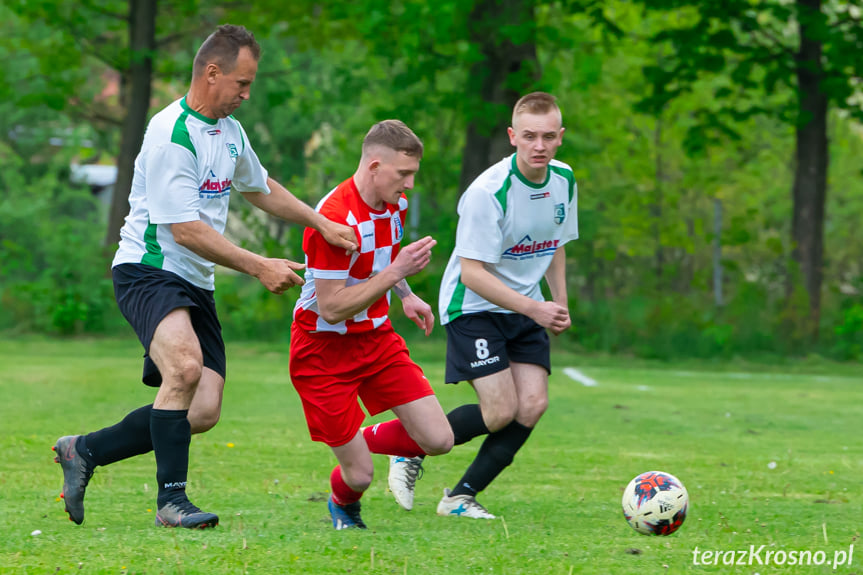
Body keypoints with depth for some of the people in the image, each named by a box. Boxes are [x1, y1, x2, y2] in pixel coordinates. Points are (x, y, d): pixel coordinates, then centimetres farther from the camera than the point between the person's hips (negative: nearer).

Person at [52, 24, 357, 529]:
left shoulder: (230, 130, 11)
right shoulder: (171, 135, -18)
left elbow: (260, 188, 30)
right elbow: (186, 229, -22)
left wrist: (322, 225, 23)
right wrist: (259, 266, -21)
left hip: (197, 282, 9)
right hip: (149, 270, -9)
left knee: (203, 412, -3)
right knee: (186, 366, -33)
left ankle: (84, 450, 14)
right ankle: (171, 501, -23)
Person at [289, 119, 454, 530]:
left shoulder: (396, 203, 0)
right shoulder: (335, 219, -27)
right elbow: (331, 308, -27)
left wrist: (406, 296, 12)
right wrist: (397, 271, -29)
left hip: (376, 338, 7)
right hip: (323, 348, -7)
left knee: (438, 440, -5)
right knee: (359, 476, -6)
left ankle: (368, 439, 24)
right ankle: (343, 506, 31)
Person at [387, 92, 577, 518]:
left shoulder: (564, 180, 0)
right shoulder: (488, 192, -24)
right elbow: (471, 273, -24)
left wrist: (560, 304, 8)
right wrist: (533, 308, -27)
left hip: (527, 308, 7)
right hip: (474, 307, -7)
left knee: (533, 404, -9)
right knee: (501, 411, -16)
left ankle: (461, 497, 3)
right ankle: (412, 451, 9)